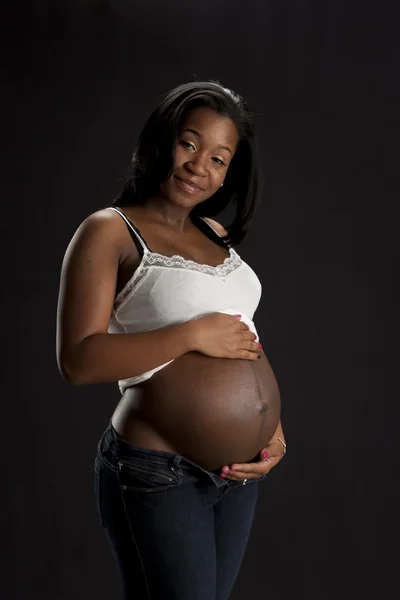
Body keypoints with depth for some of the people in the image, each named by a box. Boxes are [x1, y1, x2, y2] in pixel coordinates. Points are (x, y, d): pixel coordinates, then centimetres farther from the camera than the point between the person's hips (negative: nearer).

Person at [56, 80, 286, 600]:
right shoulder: (110, 231, -9)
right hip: (160, 477, -7)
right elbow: (78, 361, -20)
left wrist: (274, 429, 4)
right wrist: (193, 334, -20)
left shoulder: (217, 236, 10)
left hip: (241, 470, 7)